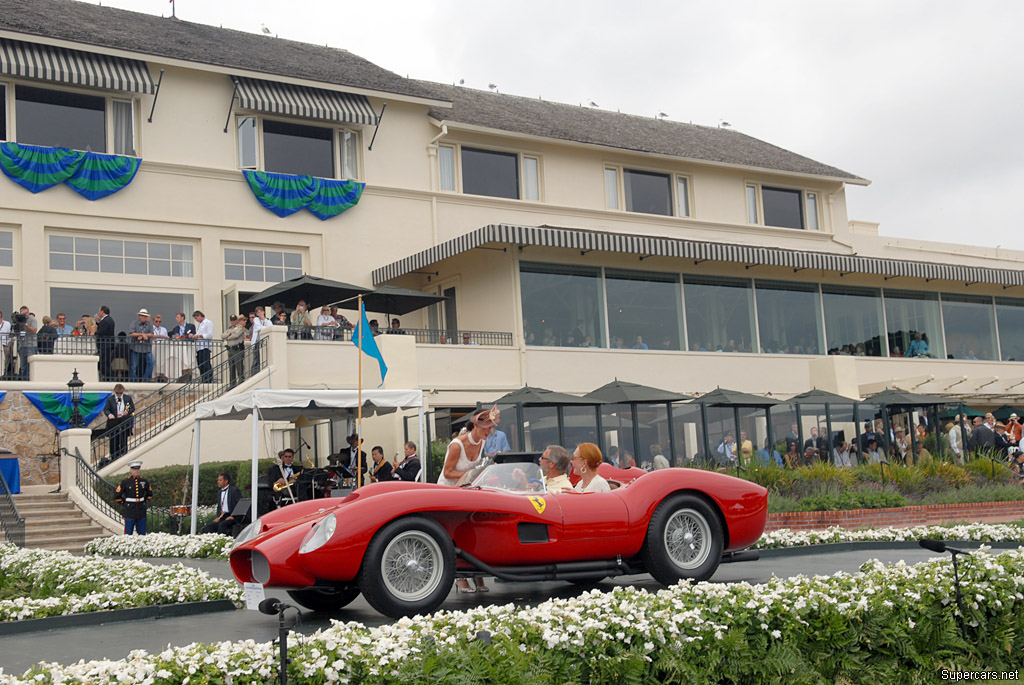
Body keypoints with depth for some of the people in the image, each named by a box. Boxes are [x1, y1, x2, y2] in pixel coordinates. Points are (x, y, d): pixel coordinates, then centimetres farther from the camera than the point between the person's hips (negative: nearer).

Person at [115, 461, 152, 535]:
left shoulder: (144, 481, 8)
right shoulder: (125, 482, -2)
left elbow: (149, 494, 23)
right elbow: (117, 496, 3)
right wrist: (124, 503, 1)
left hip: (141, 512, 3)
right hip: (129, 513, -3)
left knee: (142, 535, 6)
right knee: (128, 535, -2)